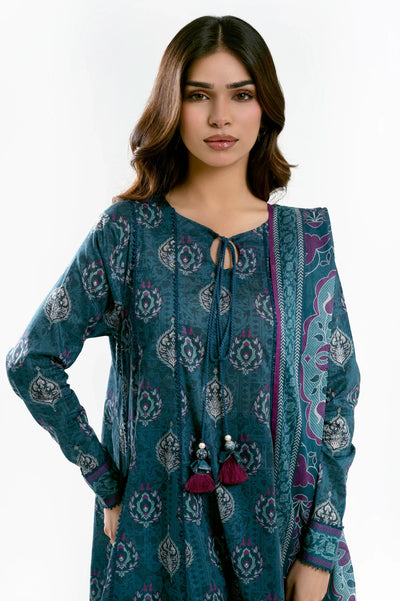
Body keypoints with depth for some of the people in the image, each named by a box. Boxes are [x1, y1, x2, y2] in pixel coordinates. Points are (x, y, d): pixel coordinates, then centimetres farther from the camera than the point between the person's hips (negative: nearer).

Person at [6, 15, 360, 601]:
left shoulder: (306, 238, -4)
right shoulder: (128, 231, -7)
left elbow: (338, 391, -1)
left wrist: (320, 552, -4)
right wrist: (106, 482, -6)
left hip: (278, 528, 1)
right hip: (155, 530, -1)